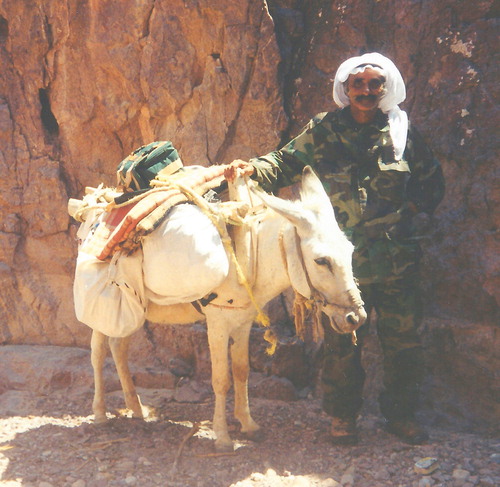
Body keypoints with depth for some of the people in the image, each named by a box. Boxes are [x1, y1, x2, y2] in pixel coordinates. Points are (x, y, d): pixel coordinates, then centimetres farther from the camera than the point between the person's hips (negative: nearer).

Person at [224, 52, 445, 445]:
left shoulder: (402, 132, 5)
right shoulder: (322, 131, 1)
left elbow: (432, 182, 14)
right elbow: (286, 164, 0)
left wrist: (418, 214, -2)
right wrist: (253, 169, -18)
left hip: (396, 260, 2)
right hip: (343, 259, -1)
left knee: (403, 340, 8)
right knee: (342, 342, 6)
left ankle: (401, 414, 26)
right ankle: (343, 416, 24)